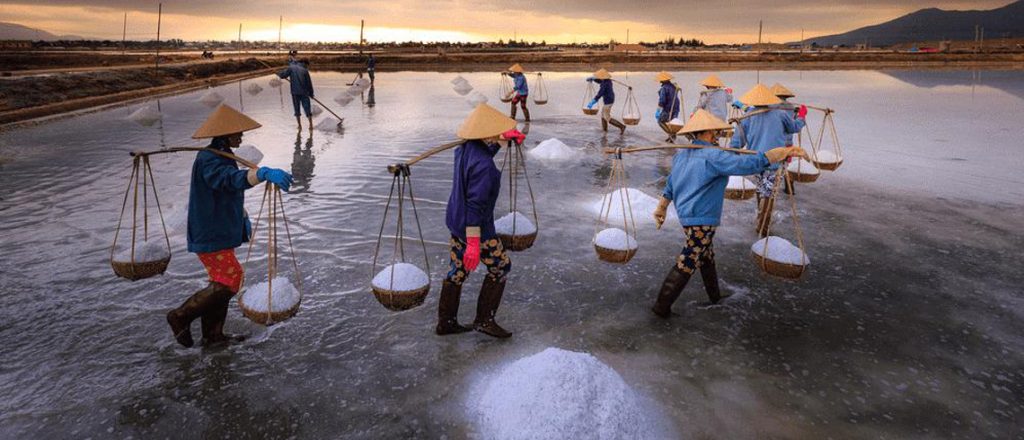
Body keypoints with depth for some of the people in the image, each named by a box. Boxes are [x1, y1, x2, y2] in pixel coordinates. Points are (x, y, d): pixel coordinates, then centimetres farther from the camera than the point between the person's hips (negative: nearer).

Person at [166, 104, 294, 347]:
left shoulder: (222, 156, 12)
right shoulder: (208, 160, -22)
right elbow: (234, 179, -43)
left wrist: (242, 218, 17)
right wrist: (264, 173, -59)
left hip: (221, 232, 11)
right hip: (210, 235, -11)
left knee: (222, 282, 17)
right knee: (230, 280, -10)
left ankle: (213, 334, 29)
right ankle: (181, 317, 6)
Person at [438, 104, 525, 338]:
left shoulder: (465, 148, 0)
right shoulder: (483, 165, -28)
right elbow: (475, 205, -29)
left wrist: (504, 137, 30)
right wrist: (473, 244, -27)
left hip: (455, 220, 9)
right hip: (476, 228, -9)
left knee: (457, 270, 17)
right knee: (500, 266, 11)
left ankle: (445, 322, 27)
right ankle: (484, 319, 17)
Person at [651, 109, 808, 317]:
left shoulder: (682, 154, 8)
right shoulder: (713, 156, -20)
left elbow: (670, 185, 17)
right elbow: (749, 163, -29)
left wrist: (661, 209, 27)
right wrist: (786, 151, -26)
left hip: (686, 214, 10)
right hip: (701, 219, -10)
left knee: (706, 256, 24)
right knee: (687, 264, -2)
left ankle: (714, 295, 41)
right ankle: (662, 306, 1)